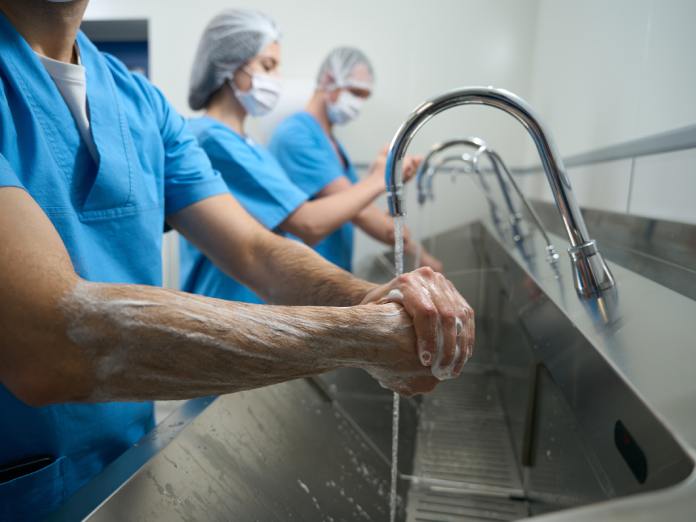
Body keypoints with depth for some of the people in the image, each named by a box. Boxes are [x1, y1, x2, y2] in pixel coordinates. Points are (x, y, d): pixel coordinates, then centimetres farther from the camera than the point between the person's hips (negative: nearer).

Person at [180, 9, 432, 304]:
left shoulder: (248, 148, 12)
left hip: (266, 302, 9)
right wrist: (378, 179, -8)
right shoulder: (211, 138, -16)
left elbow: (303, 234, 9)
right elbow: (309, 223, -21)